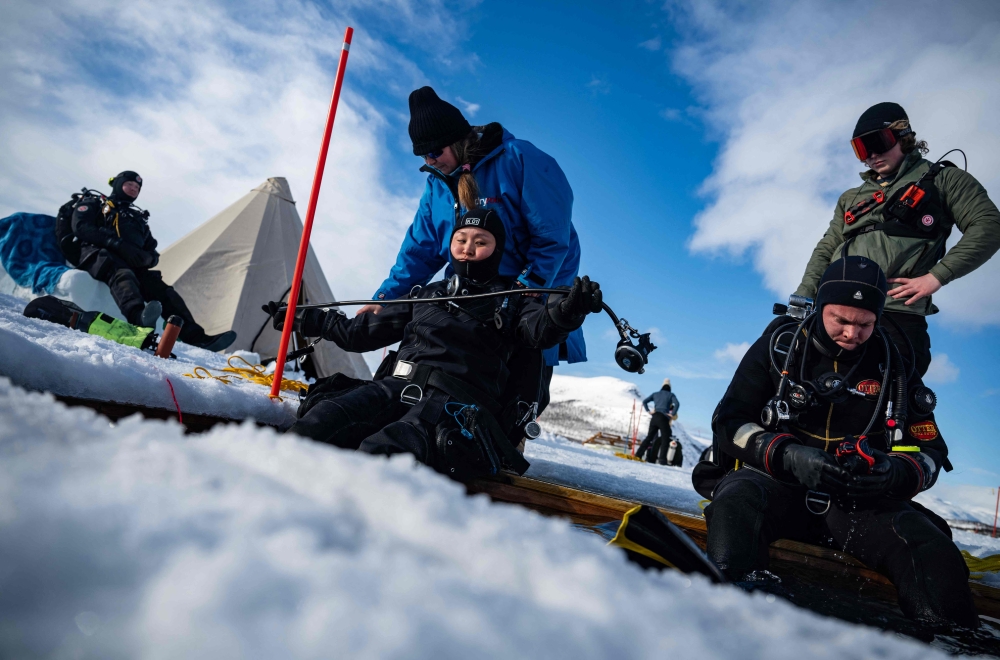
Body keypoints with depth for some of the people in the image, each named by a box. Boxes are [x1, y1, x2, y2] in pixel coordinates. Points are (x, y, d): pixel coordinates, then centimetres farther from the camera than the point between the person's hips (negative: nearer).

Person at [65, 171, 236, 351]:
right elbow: (81, 227, 0)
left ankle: (196, 337, -37)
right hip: (97, 254, -4)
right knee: (122, 274, -39)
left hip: (132, 263, 5)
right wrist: (118, 244, -13)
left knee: (160, 288, -21)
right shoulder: (94, 202, 21)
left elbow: (153, 253, 22)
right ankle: (139, 317, -70)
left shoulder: (138, 219, 33)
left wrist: (146, 258, -5)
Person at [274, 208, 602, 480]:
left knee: (381, 452, -35)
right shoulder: (425, 295, 31)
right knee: (326, 417, -28)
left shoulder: (511, 300, 19)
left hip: (457, 398, -3)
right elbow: (363, 332, 37)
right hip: (396, 384, 4)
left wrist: (568, 309, -27)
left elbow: (541, 329, -4)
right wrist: (308, 319, 41)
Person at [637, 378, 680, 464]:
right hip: (663, 419, -4)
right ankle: (662, 460, -9)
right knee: (665, 439, 2)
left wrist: (648, 411, 10)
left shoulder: (655, 394, 19)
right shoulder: (671, 395, 9)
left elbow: (644, 401, 12)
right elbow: (677, 404, -9)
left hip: (654, 418, 4)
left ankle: (638, 455, 8)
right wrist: (672, 414, -7)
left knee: (649, 437, 13)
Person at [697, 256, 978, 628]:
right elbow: (730, 423, -1)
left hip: (862, 501, 3)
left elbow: (930, 450, 12)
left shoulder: (894, 367, 10)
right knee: (738, 499, -38)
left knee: (935, 554, -29)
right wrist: (788, 455, -20)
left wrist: (897, 473, -15)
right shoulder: (779, 346, 4)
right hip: (777, 483, -2)